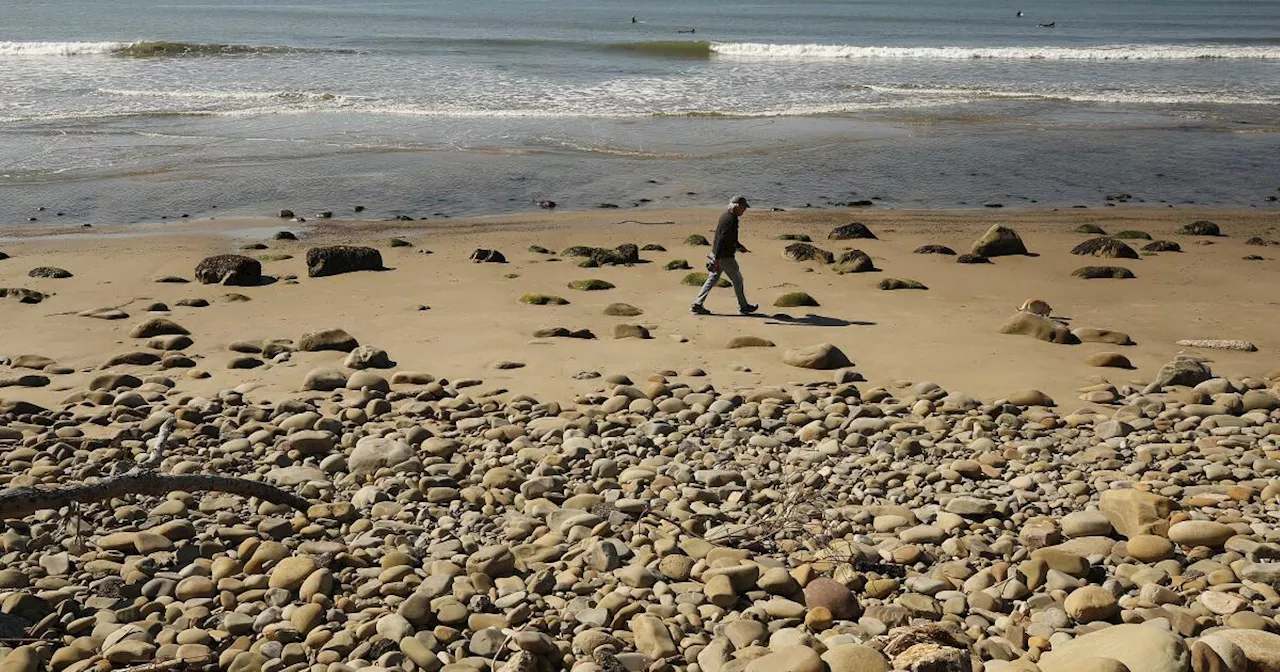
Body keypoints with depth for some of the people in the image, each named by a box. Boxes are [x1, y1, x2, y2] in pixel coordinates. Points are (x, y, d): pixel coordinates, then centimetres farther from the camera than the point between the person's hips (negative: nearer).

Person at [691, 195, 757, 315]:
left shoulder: (726, 215, 10)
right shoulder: (731, 220, -22)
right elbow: (722, 240, -26)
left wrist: (740, 246, 30)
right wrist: (717, 259, -27)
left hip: (717, 254, 9)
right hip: (725, 257, -9)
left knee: (712, 279, 12)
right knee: (737, 280, 7)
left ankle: (697, 304, 8)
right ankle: (743, 307, 21)